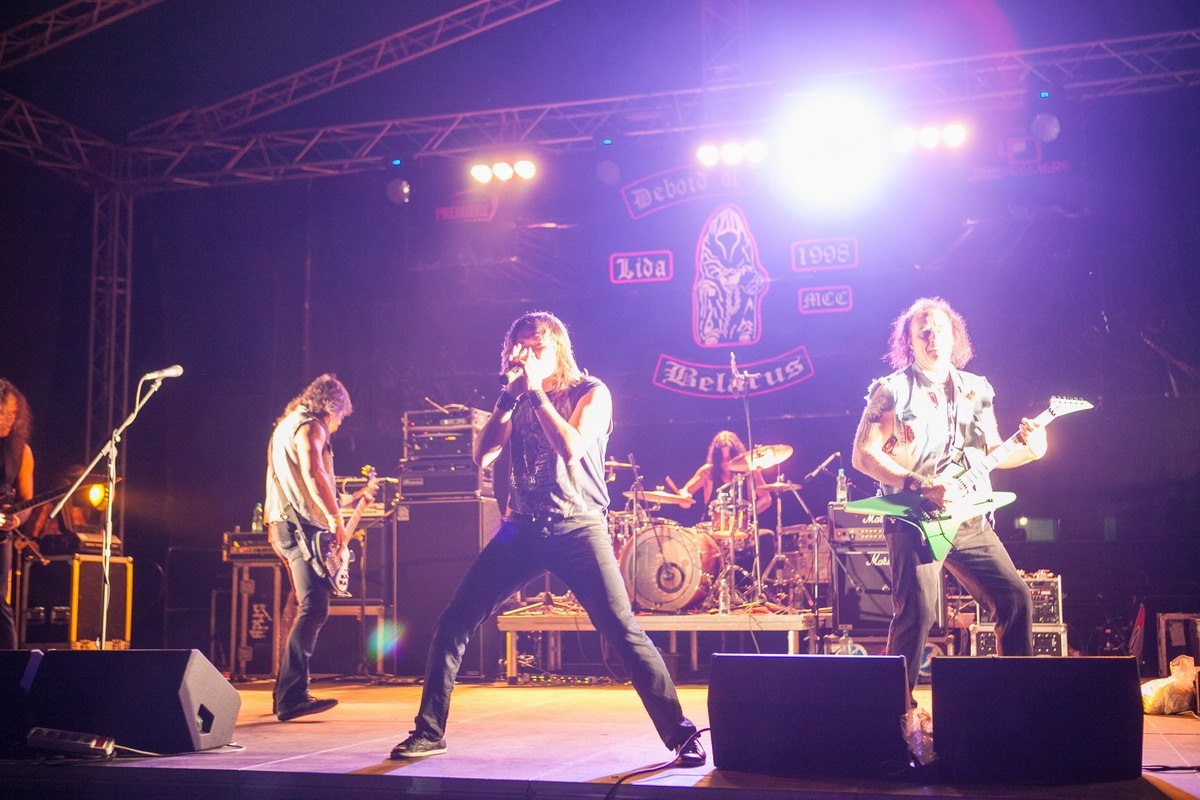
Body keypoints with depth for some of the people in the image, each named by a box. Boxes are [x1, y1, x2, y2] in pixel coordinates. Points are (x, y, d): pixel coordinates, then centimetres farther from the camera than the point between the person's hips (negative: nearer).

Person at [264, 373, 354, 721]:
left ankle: (289, 692, 20)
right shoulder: (310, 427, -7)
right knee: (314, 608, -18)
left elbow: (274, 481, 30)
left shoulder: (284, 426, 25)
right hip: (302, 526, -11)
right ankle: (291, 696, -25)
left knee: (306, 607, 17)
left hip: (282, 525, 11)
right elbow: (313, 474, -22)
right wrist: (336, 520, -20)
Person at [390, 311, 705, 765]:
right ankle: (429, 731, 12)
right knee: (453, 624, -1)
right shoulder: (518, 401, 12)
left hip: (578, 527, -4)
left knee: (624, 633, -14)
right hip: (523, 528, 5)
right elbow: (482, 457, 1)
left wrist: (537, 392, -13)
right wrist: (510, 397, -5)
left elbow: (572, 448, -19)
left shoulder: (591, 394, -1)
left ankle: (681, 734, -5)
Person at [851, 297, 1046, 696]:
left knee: (1015, 598, 0)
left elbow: (991, 452, 20)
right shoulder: (892, 391, -2)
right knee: (917, 612, -14)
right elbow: (864, 455, -8)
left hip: (972, 522, 5)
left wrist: (1028, 449, -2)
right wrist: (921, 485, -17)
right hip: (916, 520, -5)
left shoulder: (976, 390, 15)